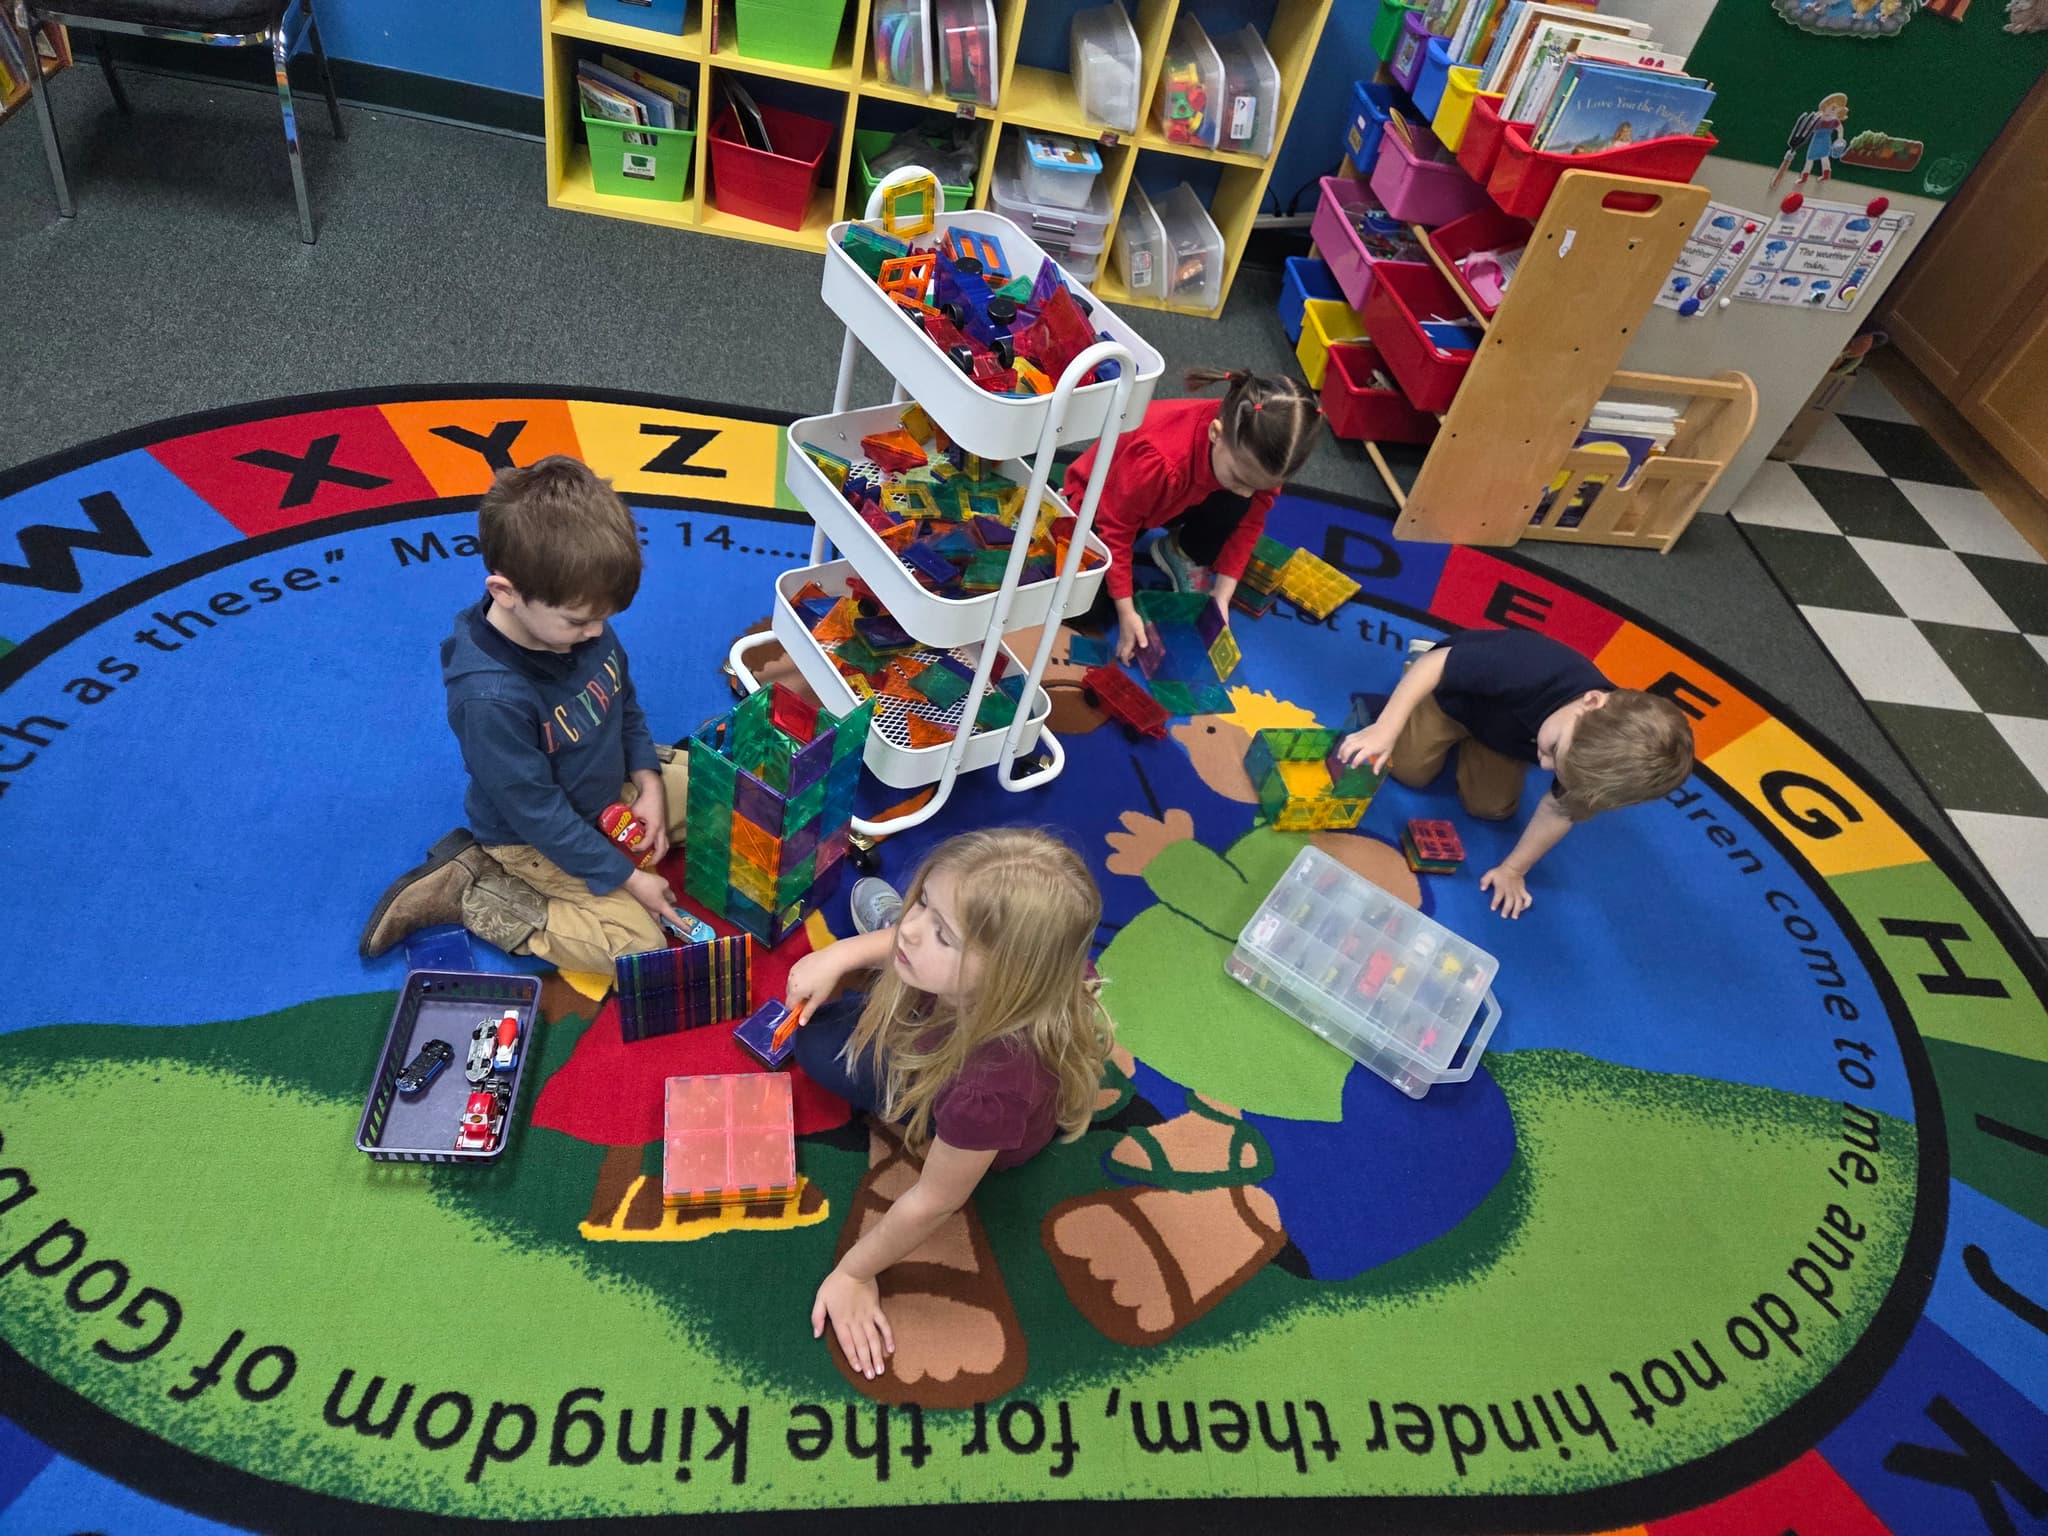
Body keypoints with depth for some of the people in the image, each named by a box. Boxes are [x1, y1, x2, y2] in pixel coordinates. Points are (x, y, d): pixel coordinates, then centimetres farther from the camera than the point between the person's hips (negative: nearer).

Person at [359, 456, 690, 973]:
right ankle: (465, 890, 0)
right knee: (638, 942, -14)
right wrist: (626, 878, -20)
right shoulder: (490, 697, -37)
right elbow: (538, 814, -27)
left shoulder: (576, 620, -16)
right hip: (534, 836, -8)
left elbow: (625, 700, 4)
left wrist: (648, 781, -7)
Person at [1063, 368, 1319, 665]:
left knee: (1233, 507, -29)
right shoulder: (1159, 459, -45)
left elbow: (1249, 521, -12)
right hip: (1103, 497, -4)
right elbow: (1115, 529, -31)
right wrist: (1126, 612, -28)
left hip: (1176, 497, 4)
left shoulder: (1260, 457, -29)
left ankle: (1183, 556, 3)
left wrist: (1222, 594, -19)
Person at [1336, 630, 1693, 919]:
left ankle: (1475, 742, 31)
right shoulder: (1532, 671, -49)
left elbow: (1560, 810, -15)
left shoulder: (1599, 757, -33)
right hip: (1454, 692, -3)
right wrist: (1386, 729, -46)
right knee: (1408, 769, 0)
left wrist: (1513, 870, -9)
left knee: (1491, 807, 4)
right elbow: (1434, 662, -41)